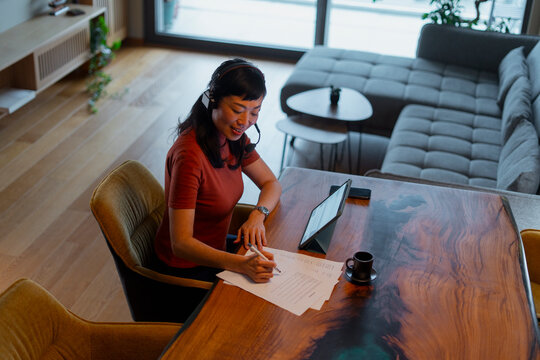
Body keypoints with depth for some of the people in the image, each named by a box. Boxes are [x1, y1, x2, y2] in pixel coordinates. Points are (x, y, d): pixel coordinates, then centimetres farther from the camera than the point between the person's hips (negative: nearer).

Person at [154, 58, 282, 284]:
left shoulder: (234, 136, -6)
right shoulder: (189, 155, -31)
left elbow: (271, 183, 6)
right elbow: (181, 244, -32)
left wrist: (257, 215, -16)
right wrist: (241, 264, -44)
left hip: (214, 252, 8)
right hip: (187, 269, -8)